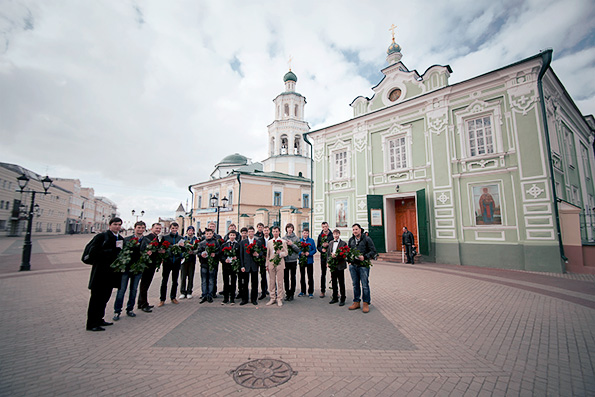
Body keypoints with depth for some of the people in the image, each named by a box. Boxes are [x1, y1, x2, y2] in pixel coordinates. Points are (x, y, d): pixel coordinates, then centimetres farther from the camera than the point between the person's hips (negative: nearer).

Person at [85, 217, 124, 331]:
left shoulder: (121, 239, 12)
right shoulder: (101, 236, -9)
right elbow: (93, 253, -16)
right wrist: (112, 252, -20)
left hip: (112, 273, 7)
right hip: (100, 273, -7)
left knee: (105, 298, 16)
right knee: (96, 298, 3)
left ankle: (99, 320, 29)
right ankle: (91, 324, 15)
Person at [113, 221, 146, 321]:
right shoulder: (127, 239, 0)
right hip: (126, 268, -1)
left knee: (134, 290, 12)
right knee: (122, 289, 3)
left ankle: (130, 309, 26)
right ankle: (117, 311, 17)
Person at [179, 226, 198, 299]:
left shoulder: (196, 239, 7)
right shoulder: (183, 238, 9)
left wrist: (192, 252, -17)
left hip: (192, 259, 0)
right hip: (184, 258, 0)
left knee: (191, 276, 3)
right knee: (183, 276, -2)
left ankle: (189, 292, 12)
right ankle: (182, 292, 8)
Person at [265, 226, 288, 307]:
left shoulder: (283, 242, 3)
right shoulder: (269, 242, 11)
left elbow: (286, 253, 2)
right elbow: (267, 254, 14)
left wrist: (280, 253, -18)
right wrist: (267, 264, 12)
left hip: (280, 264, -2)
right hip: (271, 264, 2)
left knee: (280, 282, 0)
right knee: (272, 282, 7)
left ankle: (279, 299, 10)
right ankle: (272, 298, 18)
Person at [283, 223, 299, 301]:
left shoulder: (296, 238, -1)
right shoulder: (283, 238, 5)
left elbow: (298, 249, -5)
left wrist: (292, 244, -16)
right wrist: (285, 244, -10)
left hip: (293, 260, -2)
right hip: (285, 260, 2)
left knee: (292, 278, 6)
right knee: (286, 277, 9)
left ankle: (292, 294, 17)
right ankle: (287, 293, 22)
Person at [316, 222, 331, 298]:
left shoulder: (332, 235, -1)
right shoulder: (320, 235, 9)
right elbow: (318, 246, 10)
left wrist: (328, 244, -16)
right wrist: (322, 249, -9)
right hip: (323, 256, 3)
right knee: (323, 274, 9)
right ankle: (322, 291, 18)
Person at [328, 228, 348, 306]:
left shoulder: (343, 243, -6)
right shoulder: (331, 243, 11)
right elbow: (329, 253, 14)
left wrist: (336, 255, -21)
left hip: (340, 265, -5)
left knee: (341, 283, 3)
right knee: (333, 282, 13)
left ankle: (342, 299, 14)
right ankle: (335, 298, 26)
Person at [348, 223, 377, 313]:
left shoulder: (367, 239, -4)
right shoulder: (351, 240, 12)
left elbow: (373, 251, -4)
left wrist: (364, 257, -16)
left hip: (363, 265, -5)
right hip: (353, 265, 5)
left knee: (365, 285, 0)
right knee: (355, 285, 12)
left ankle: (366, 303, 13)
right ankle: (356, 302, 24)